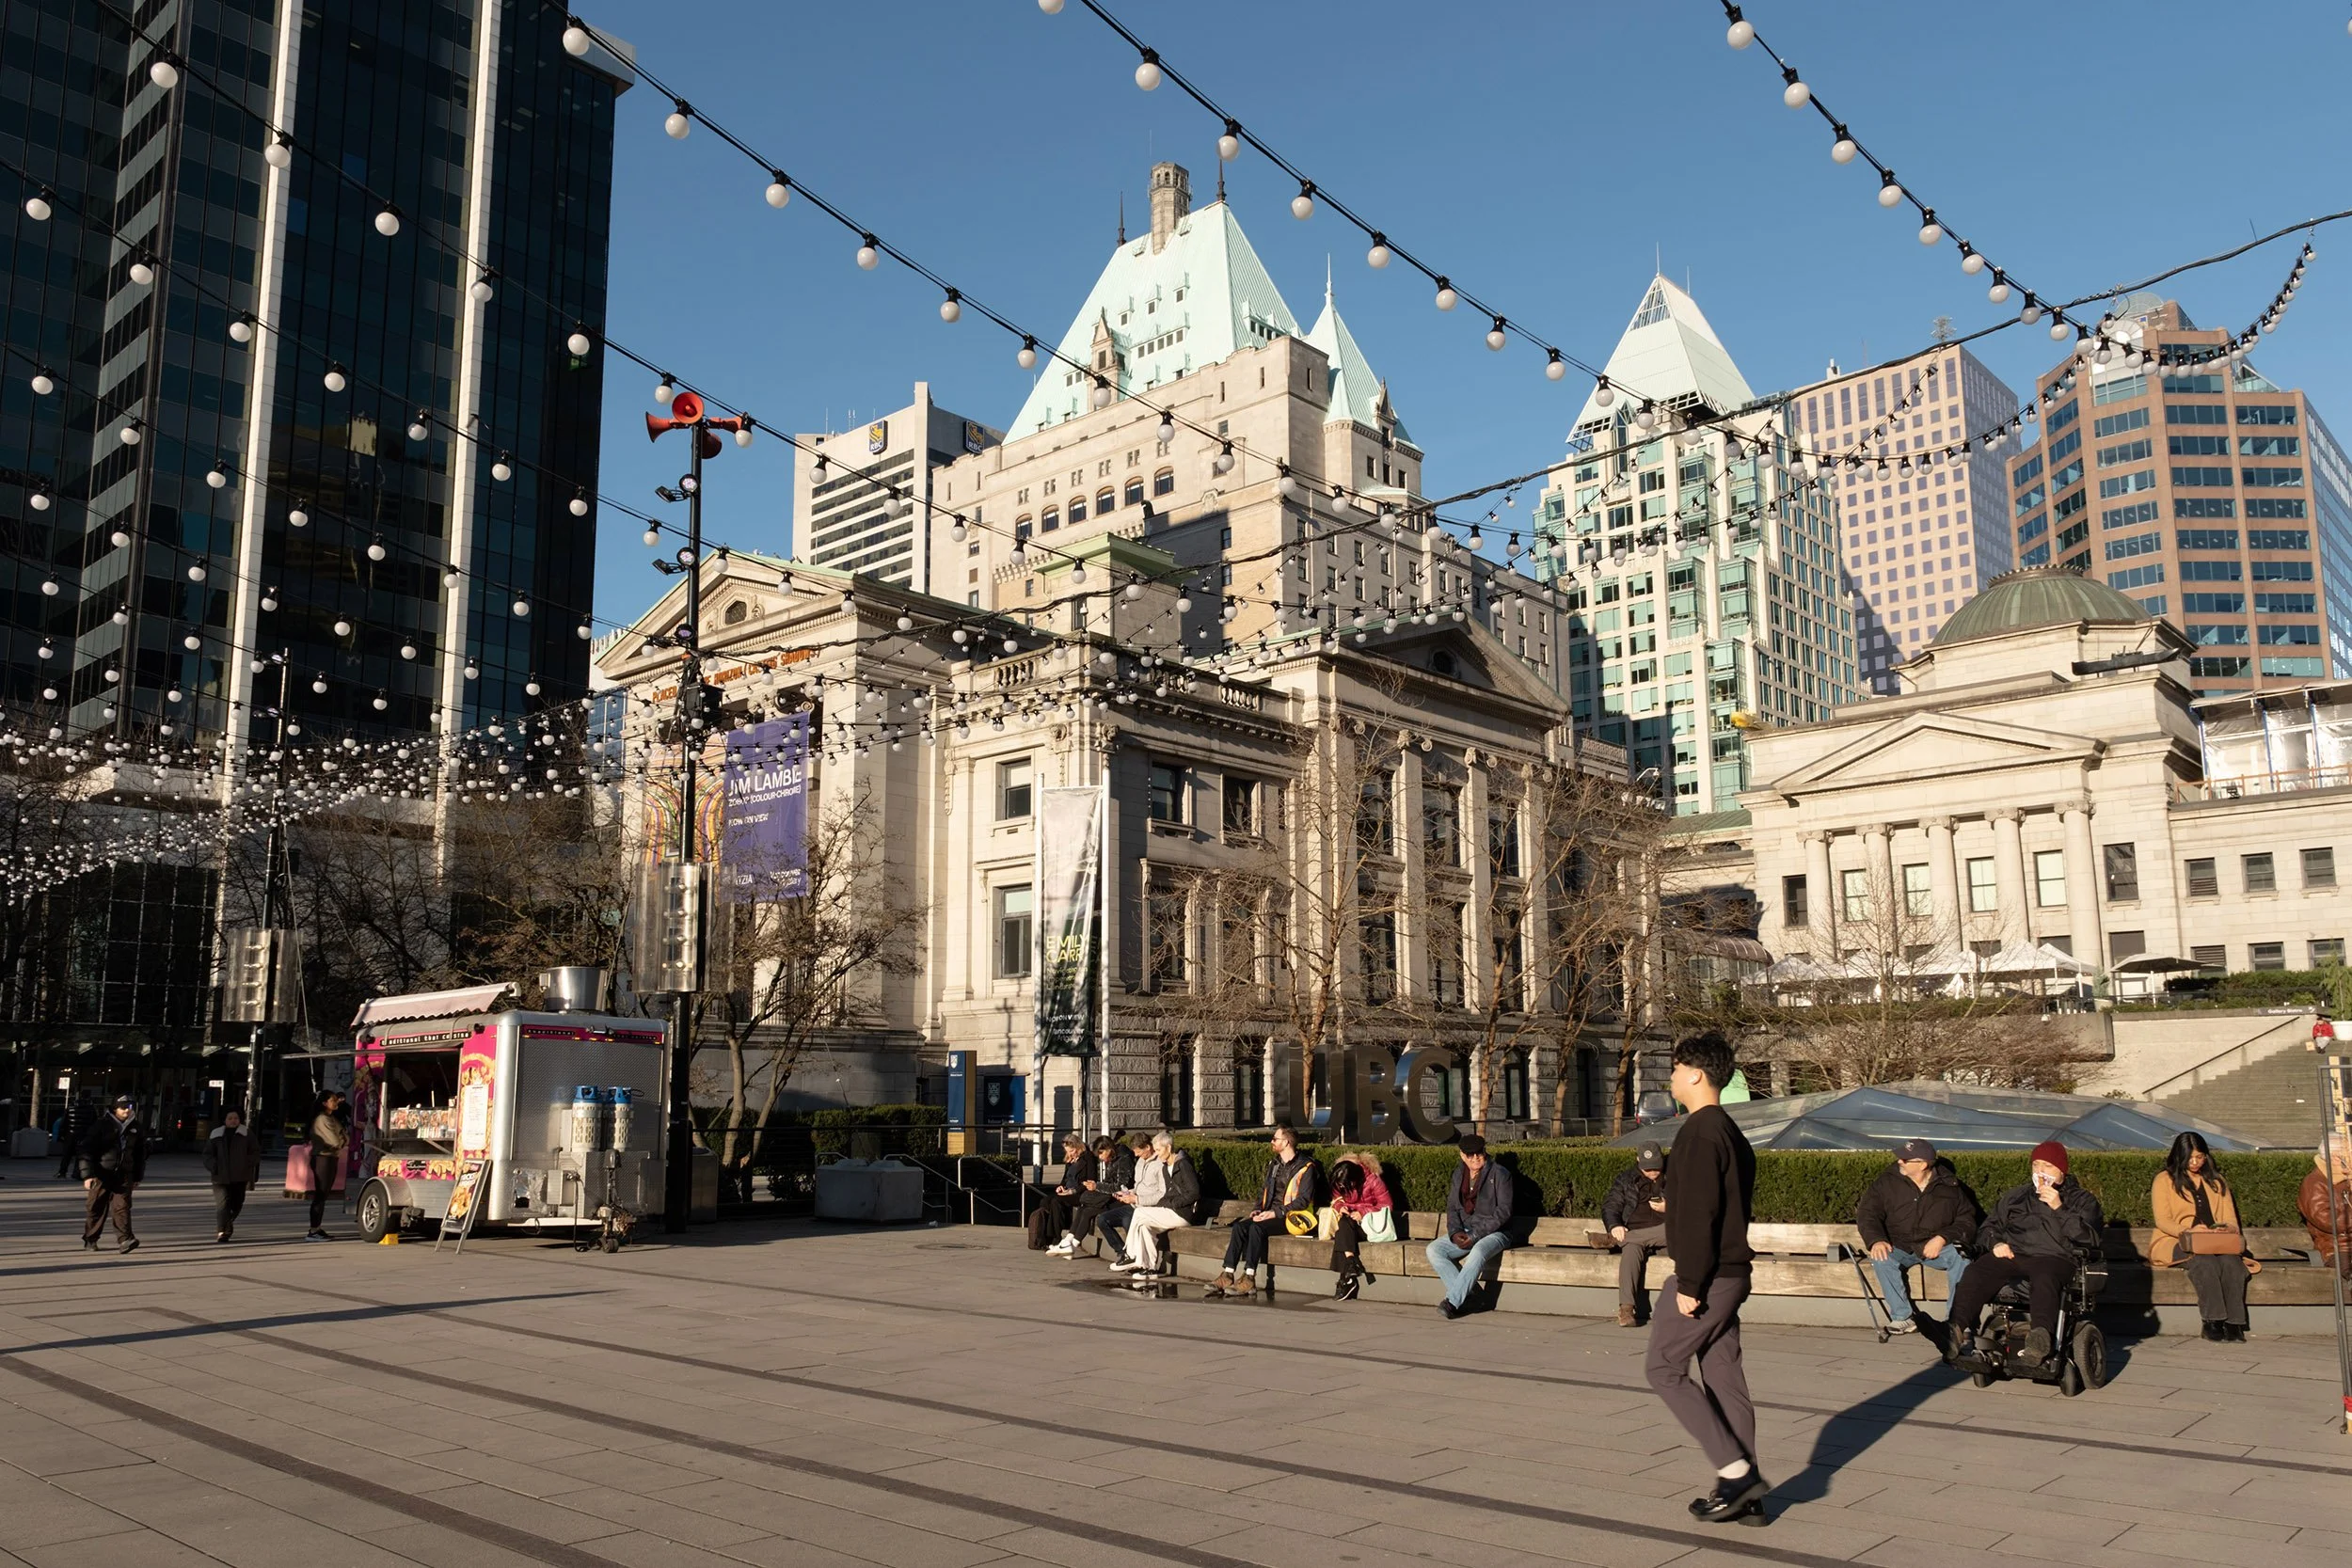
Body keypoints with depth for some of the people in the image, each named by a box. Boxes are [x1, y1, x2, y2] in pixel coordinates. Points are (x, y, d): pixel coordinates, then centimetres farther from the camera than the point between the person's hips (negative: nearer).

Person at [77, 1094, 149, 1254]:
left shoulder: (136, 1129, 11)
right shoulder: (102, 1125, -3)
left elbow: (141, 1155, 20)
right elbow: (87, 1150, -6)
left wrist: (138, 1177, 20)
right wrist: (87, 1175, -13)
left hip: (124, 1176, 2)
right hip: (101, 1174, -2)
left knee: (122, 1206, -9)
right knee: (96, 1208, 5)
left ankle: (125, 1240, -17)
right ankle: (90, 1240, 21)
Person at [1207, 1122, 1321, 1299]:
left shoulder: (1306, 1167, -7)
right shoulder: (1275, 1165, 19)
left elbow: (1303, 1200, -14)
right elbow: (1264, 1191, 24)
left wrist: (1276, 1212, -19)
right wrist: (1258, 1209, 3)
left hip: (1293, 1218, -7)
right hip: (1272, 1214, 8)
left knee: (1257, 1227, -31)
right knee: (1239, 1226, -18)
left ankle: (1249, 1280, -33)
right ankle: (1228, 1275, -25)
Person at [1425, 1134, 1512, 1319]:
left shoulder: (1499, 1174, -7)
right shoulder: (1459, 1174, 10)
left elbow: (1503, 1212, -13)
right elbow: (1452, 1207, 11)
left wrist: (1475, 1235, -18)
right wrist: (1455, 1232, -10)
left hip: (1494, 1232, -6)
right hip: (1464, 1231, 6)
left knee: (1478, 1252, -38)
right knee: (1433, 1250, -18)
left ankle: (1452, 1302, -33)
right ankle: (1466, 1294, -20)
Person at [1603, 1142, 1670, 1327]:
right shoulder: (1626, 1178, 16)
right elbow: (1610, 1205, 10)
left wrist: (1669, 1208, -6)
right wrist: (1614, 1226, -11)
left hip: (1665, 1235, 0)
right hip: (1634, 1234, 0)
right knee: (1631, 1250, -36)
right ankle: (1626, 1308, -40)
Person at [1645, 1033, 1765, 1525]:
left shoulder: (1699, 1133, -17)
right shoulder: (1730, 1131, 14)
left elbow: (1698, 1214, -23)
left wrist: (1689, 1285, -20)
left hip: (1704, 1277, -10)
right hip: (1731, 1273, 10)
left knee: (1663, 1368, 1)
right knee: (1724, 1378, 12)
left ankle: (1735, 1470, -2)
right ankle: (1745, 1492, 15)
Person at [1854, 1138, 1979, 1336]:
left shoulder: (1949, 1185, 0)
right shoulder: (1888, 1181, -1)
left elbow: (1967, 1219, 0)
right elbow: (1867, 1213, -4)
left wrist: (1943, 1238, -17)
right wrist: (1876, 1240, -23)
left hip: (1937, 1247, 0)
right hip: (1899, 1248, 0)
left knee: (1961, 1257, -31)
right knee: (1881, 1259, -31)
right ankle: (1903, 1317, -20)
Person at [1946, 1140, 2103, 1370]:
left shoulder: (2082, 1199, 20)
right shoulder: (2016, 1195, 31)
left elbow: (2087, 1237, 3)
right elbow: (1988, 1227, 28)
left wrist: (2059, 1208, -7)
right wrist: (1995, 1243, 5)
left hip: (2053, 1257, -3)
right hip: (2011, 1254, 3)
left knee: (2045, 1278, -42)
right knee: (1975, 1273, -30)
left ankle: (2041, 1336, -58)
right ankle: (1959, 1330, -44)